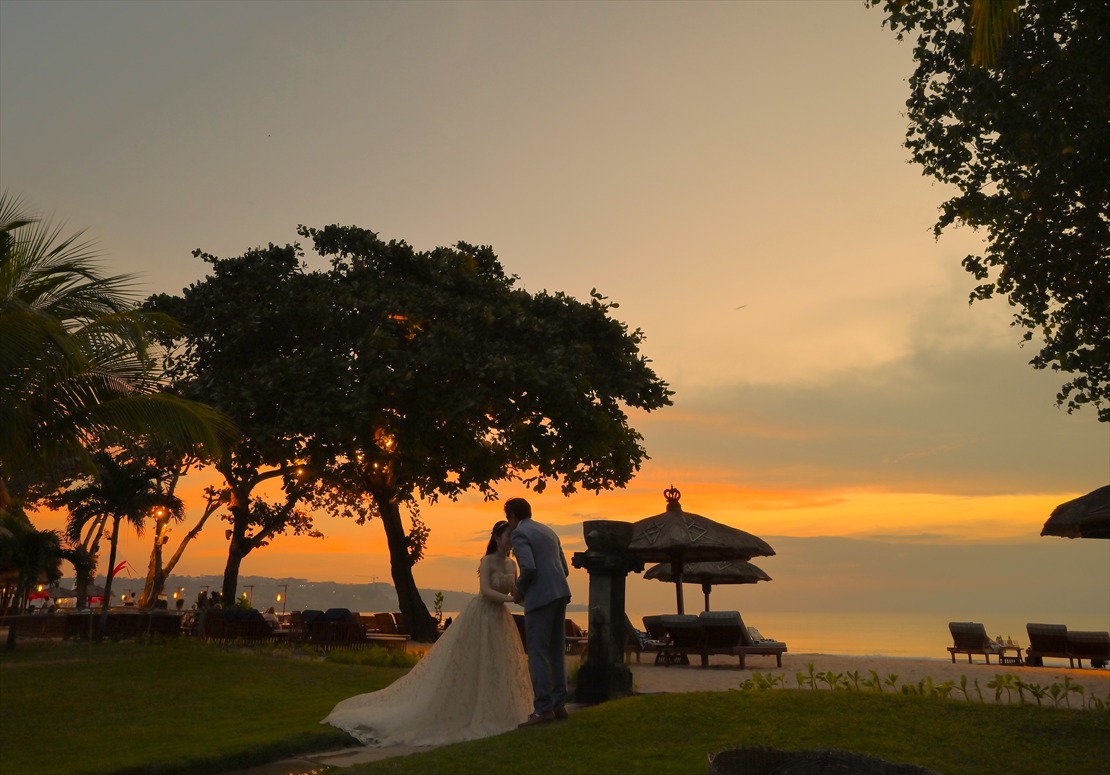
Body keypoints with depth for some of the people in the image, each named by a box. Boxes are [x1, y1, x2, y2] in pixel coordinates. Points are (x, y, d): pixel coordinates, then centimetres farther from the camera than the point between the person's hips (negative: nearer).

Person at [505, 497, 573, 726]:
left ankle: (543, 709, -4)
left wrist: (519, 591, -2)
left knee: (537, 652, -4)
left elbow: (529, 567, -19)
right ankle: (558, 705, 17)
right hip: (560, 594, 8)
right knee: (556, 651, 13)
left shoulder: (519, 533, -4)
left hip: (540, 597, -8)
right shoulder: (548, 531, 21)